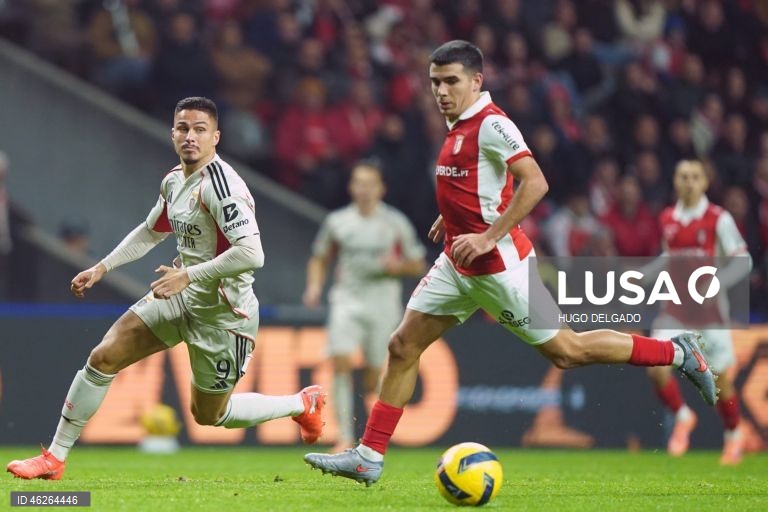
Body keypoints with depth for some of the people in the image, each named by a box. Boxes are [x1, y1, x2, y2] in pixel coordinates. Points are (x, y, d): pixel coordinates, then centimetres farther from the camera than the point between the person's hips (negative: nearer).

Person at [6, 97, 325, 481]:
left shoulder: (220, 184, -24)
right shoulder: (174, 181, 4)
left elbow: (251, 254, -33)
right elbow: (150, 232, 24)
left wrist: (188, 275, -31)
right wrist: (102, 268, 17)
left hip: (223, 314, -8)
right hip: (182, 298, 8)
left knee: (209, 416, 8)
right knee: (103, 358, -3)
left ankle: (302, 404, 32)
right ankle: (54, 459, 7)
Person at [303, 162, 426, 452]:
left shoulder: (396, 223, 2)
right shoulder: (337, 221, 4)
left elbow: (418, 266, 7)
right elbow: (320, 259, 17)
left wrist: (397, 266, -14)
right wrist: (314, 286, -1)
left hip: (383, 305, -1)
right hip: (347, 301, 1)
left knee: (373, 380, 2)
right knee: (340, 363, -18)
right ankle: (345, 436, -16)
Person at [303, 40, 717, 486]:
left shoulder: (491, 124, -17)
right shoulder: (460, 125, 11)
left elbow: (535, 182, -26)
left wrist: (488, 237, -27)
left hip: (497, 264, -9)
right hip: (458, 265, 9)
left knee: (566, 350, -1)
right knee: (404, 346, 4)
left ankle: (678, 354, 12)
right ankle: (369, 457, 7)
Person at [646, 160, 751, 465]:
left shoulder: (719, 219, -8)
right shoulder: (666, 219, 7)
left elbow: (743, 261, -9)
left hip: (709, 308, -4)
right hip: (675, 307, 4)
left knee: (720, 378, 3)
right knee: (656, 366, -15)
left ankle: (733, 436, 27)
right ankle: (682, 417, 11)